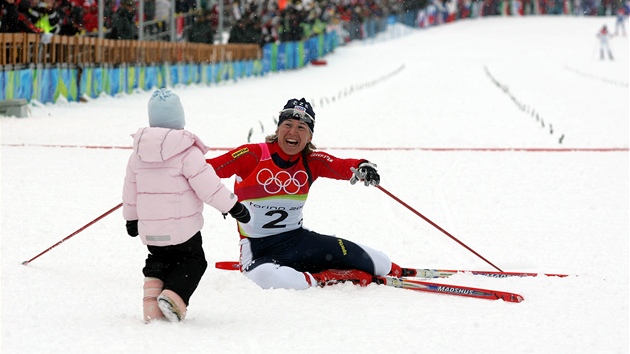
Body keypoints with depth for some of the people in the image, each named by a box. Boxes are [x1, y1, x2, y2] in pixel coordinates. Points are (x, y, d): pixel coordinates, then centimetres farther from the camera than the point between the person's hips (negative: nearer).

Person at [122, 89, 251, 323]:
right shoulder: (187, 152, -15)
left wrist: (131, 218, 27)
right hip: (182, 228, -5)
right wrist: (233, 206, -5)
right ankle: (173, 296, -11)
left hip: (150, 230, 5)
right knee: (192, 262, 12)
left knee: (158, 261, 26)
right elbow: (207, 185, -16)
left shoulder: (138, 152, 3)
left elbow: (130, 188, 13)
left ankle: (152, 296, 3)